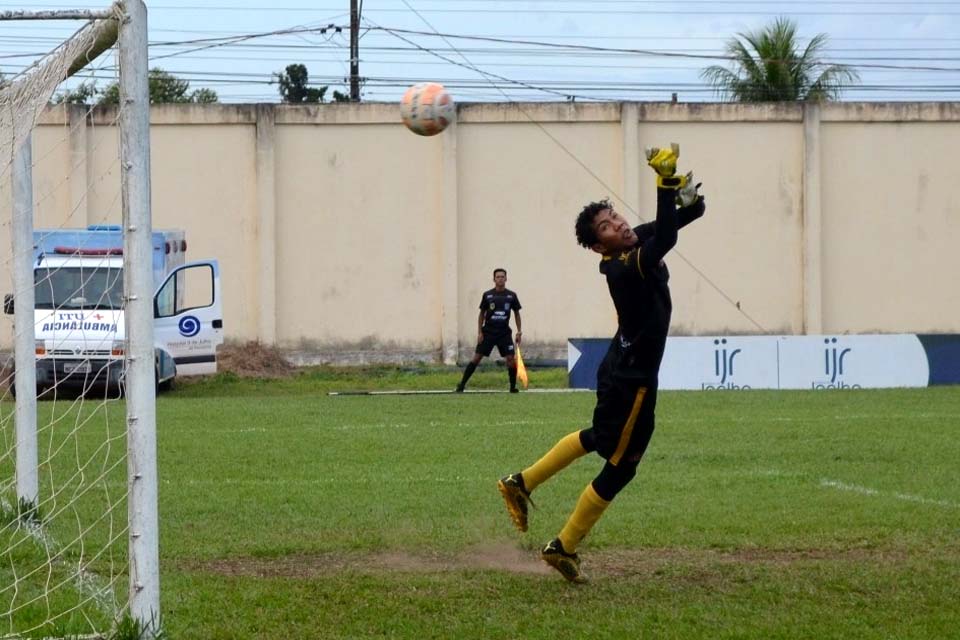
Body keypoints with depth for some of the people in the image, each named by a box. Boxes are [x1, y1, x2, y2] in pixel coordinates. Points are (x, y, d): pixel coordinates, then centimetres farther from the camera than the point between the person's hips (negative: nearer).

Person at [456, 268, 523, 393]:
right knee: (476, 358, -4)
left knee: (511, 358, -9)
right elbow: (482, 314, 5)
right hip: (488, 332, -1)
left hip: (504, 332, 1)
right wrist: (479, 332, -1)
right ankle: (462, 385, 0)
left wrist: (519, 331, 4)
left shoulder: (511, 296, 2)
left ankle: (513, 387, 4)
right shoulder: (487, 295, -1)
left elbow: (517, 313, 11)